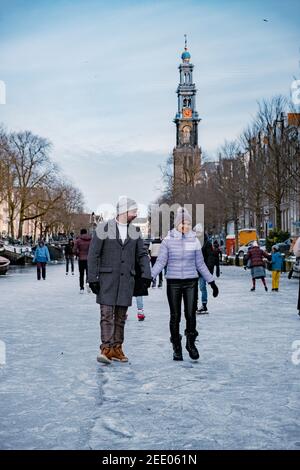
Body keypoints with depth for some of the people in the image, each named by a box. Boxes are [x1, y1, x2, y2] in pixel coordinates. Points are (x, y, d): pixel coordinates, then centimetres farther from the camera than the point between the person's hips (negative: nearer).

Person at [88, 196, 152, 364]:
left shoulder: (135, 231, 11)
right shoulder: (104, 228, -4)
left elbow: (142, 254, 12)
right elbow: (94, 254, -4)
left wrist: (146, 274, -2)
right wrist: (93, 278, -8)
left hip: (127, 279, 4)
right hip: (107, 278, -4)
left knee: (121, 316, 7)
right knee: (107, 314, -10)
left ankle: (116, 348, 14)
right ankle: (106, 348, -11)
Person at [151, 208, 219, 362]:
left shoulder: (194, 240, 4)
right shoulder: (168, 240, -1)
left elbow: (200, 264, 12)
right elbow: (160, 262, -1)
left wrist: (211, 282, 12)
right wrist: (150, 277, -12)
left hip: (191, 282, 1)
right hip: (173, 282, -1)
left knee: (191, 315, -6)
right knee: (175, 316, 5)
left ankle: (191, 343, 16)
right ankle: (177, 349, 16)